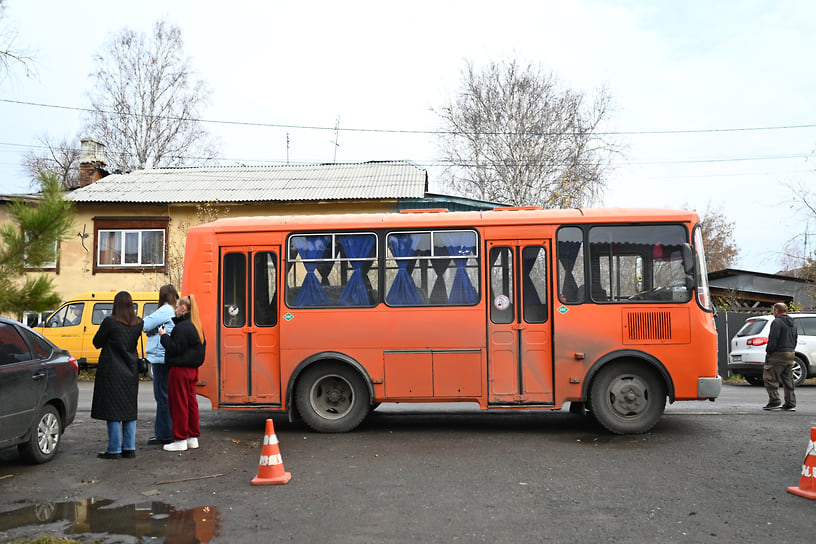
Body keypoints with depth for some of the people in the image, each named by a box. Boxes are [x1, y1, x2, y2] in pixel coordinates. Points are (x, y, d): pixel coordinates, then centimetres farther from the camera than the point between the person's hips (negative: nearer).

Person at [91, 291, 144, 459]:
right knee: (130, 409, 12)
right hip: (131, 371, 5)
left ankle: (114, 449, 3)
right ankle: (129, 448, 15)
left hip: (112, 372, -5)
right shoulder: (138, 323, 2)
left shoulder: (110, 322, -14)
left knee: (112, 409, 0)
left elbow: (97, 342, -4)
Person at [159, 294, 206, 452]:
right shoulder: (196, 326, 12)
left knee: (179, 404, -2)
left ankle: (180, 440, 3)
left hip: (180, 370, -9)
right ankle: (193, 437, 18)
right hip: (192, 369, 9)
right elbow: (202, 346, 19)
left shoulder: (182, 327, -17)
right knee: (190, 402, 13)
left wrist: (164, 336, -9)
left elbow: (175, 348, -19)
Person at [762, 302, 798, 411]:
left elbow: (773, 340, -19)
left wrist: (768, 352, -9)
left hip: (778, 354, -9)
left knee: (770, 378, -6)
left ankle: (775, 401, -11)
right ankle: (790, 404, 12)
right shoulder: (792, 323, 18)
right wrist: (791, 350, 21)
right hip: (790, 354, 9)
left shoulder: (777, 322, -13)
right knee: (788, 380, 12)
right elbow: (795, 340, 22)